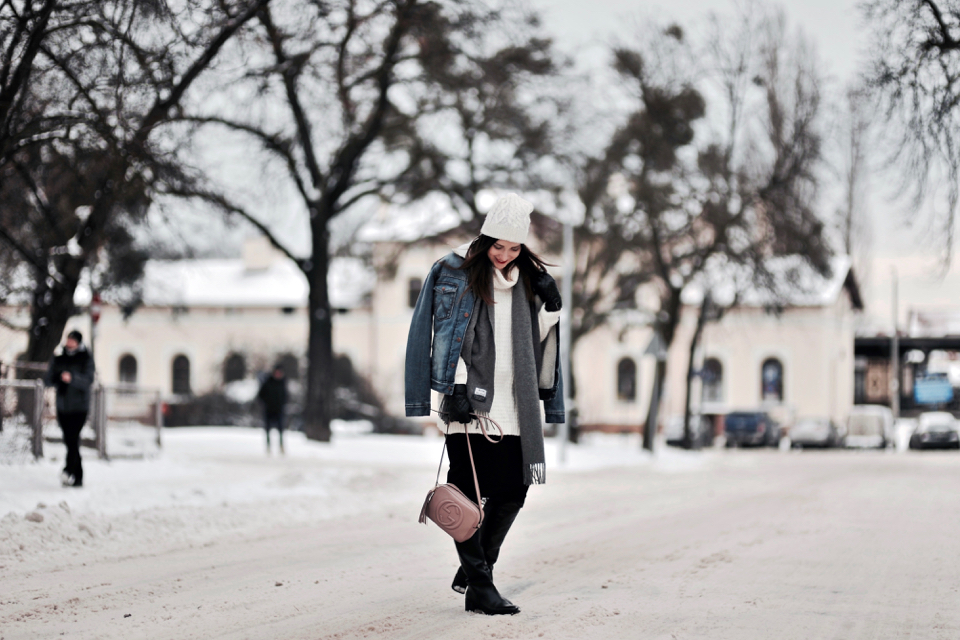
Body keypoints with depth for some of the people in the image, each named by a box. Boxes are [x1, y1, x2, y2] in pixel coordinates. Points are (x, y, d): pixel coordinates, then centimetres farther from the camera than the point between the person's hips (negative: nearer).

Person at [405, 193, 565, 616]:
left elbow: (535, 339, 18)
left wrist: (550, 306, 0)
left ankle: (473, 569, 23)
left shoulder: (528, 277, 14)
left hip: (514, 405, 5)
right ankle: (478, 587, -3)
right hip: (470, 401, -5)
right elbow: (447, 336, -5)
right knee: (468, 494, -5)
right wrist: (457, 388, -13)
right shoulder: (455, 271, -1)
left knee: (512, 491, 5)